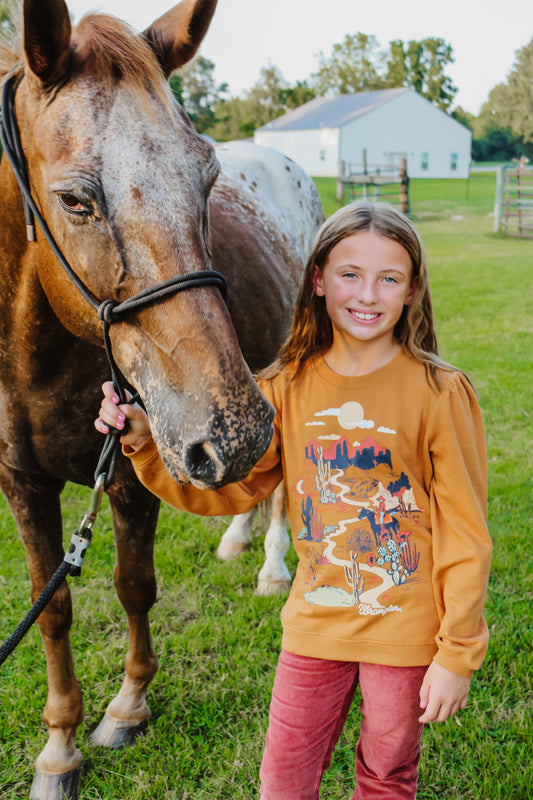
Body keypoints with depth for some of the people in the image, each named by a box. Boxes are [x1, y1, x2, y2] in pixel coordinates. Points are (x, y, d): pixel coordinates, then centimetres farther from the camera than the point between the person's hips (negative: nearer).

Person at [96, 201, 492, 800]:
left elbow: (464, 532, -11)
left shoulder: (439, 392, -15)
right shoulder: (289, 386, -5)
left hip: (405, 631, -2)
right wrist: (146, 442, -19)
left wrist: (457, 655, -9)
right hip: (315, 621, 3)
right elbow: (228, 486, -3)